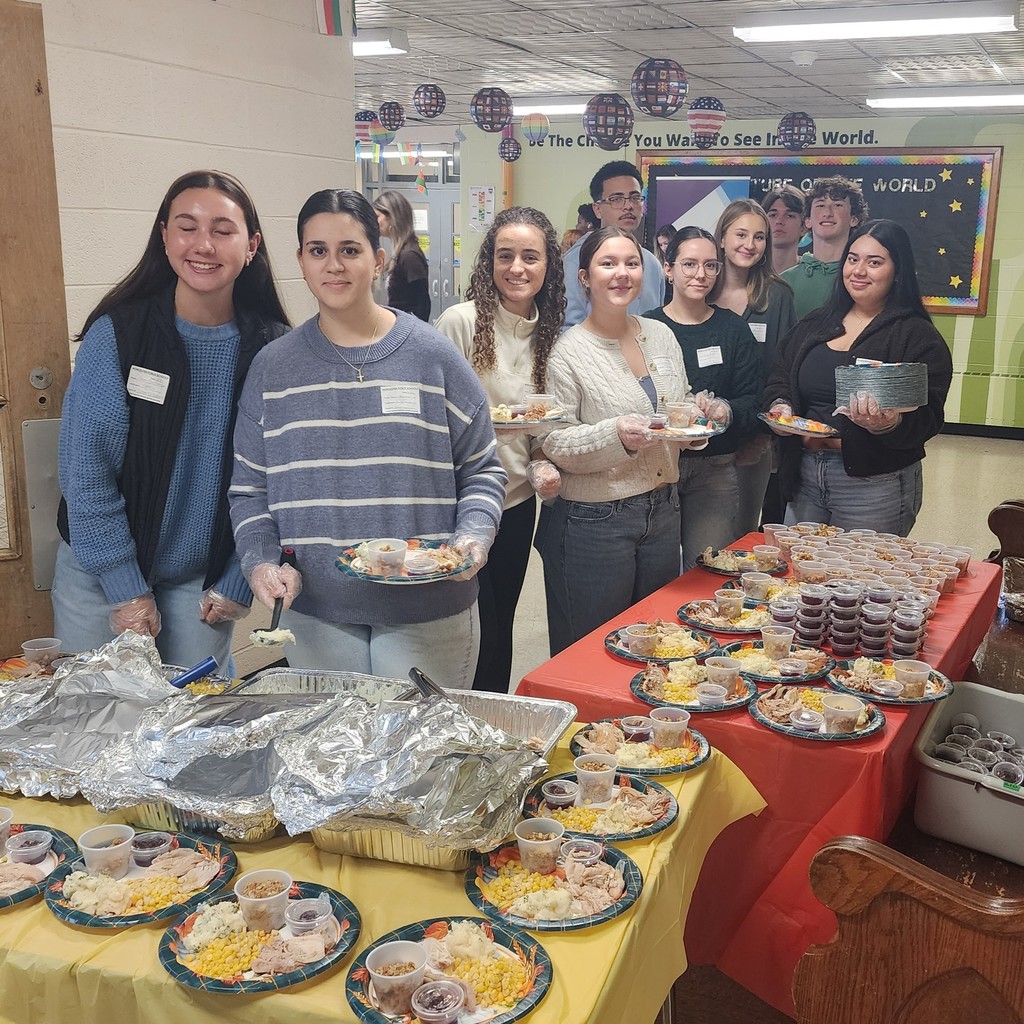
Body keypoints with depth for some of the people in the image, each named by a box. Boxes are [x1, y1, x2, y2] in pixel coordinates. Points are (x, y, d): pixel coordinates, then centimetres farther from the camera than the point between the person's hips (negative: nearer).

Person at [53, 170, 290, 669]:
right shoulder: (115, 334, -12)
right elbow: (85, 469, -12)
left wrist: (237, 583, -3)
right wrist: (127, 590, -12)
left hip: (203, 583, 1)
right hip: (100, 574, -1)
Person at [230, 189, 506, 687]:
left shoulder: (432, 356, 0)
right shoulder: (273, 367, 5)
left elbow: (481, 471, 4)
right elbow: (249, 488, 8)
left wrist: (473, 539, -13)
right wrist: (260, 562, -8)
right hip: (314, 616, 2)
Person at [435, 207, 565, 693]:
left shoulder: (547, 332, 6)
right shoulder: (460, 321, -12)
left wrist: (545, 466, -3)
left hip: (518, 503, 6)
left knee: (501, 631, 17)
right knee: (477, 639, 0)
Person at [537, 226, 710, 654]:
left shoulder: (661, 335, 8)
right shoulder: (567, 351, -11)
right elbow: (554, 445, -13)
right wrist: (616, 435, -28)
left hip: (662, 510, 6)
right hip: (592, 520, -6)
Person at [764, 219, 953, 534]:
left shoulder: (919, 338, -6)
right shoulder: (815, 325, 12)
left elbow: (926, 419, -14)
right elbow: (780, 380, 13)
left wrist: (888, 423, -33)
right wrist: (780, 407, -8)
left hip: (875, 485, -5)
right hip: (804, 475, 5)